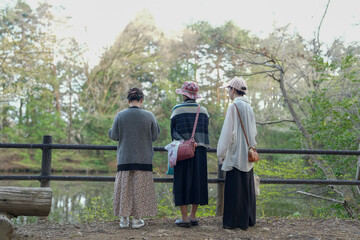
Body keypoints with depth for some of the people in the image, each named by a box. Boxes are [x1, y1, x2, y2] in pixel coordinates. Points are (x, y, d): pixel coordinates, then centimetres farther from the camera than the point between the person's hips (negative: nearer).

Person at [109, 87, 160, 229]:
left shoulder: (120, 116, -4)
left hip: (125, 158, 1)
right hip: (143, 159, -1)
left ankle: (124, 219, 11)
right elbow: (154, 136, 1)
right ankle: (137, 219, 8)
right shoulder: (148, 116, -6)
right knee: (140, 188, 5)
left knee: (124, 187, 8)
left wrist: (110, 131, 20)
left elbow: (114, 136, -1)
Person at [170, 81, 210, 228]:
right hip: (200, 150, 4)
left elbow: (173, 131, 3)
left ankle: (184, 218, 1)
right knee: (197, 182, 10)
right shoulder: (203, 111, 6)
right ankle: (193, 217, 14)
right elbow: (205, 132, 9)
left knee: (183, 182, 1)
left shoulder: (177, 110, -5)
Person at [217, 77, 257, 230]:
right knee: (247, 187, 12)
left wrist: (221, 153, -9)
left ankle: (235, 221, 2)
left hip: (236, 154, -8)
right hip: (247, 154, 8)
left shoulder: (234, 106, -12)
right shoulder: (248, 107, 11)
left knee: (234, 187, -2)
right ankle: (248, 219, 19)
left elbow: (228, 132, -14)